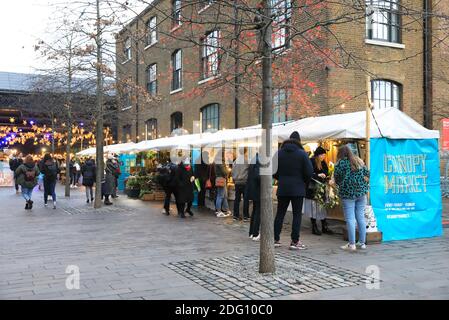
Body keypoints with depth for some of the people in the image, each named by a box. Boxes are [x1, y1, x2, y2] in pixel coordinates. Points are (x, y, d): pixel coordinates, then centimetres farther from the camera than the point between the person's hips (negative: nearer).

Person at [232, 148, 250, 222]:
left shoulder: (235, 161, 9)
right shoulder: (247, 161, -8)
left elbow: (233, 172, 13)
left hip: (237, 182, 5)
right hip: (245, 182, -5)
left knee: (237, 199, 8)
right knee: (246, 199, 0)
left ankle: (236, 216, 10)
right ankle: (245, 216, 1)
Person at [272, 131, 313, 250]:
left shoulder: (279, 153, 3)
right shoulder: (302, 153, -8)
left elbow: (274, 171, 4)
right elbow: (309, 172, -9)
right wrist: (304, 182, 9)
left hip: (282, 188, 3)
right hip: (297, 188, -3)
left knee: (280, 213, 10)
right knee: (297, 214, 2)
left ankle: (276, 239, 12)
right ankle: (294, 241, 2)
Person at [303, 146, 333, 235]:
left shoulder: (323, 163, 9)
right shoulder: (310, 162, -12)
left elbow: (326, 173, 15)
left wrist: (327, 177, -5)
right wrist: (318, 175, -26)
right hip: (312, 189, -6)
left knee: (322, 207, 8)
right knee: (313, 207, -1)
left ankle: (324, 227, 14)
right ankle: (314, 227, 8)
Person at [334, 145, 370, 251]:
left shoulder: (341, 163, -7)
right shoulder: (359, 161, 11)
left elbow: (337, 178, -6)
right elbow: (367, 174, 14)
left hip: (348, 193, -5)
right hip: (361, 192, 5)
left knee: (350, 219, -4)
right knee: (361, 217, 10)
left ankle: (352, 244, -4)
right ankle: (362, 242, 15)